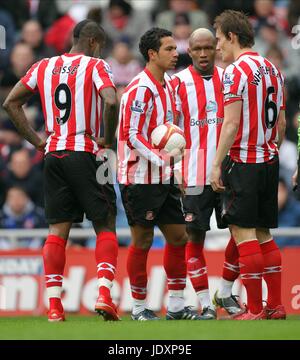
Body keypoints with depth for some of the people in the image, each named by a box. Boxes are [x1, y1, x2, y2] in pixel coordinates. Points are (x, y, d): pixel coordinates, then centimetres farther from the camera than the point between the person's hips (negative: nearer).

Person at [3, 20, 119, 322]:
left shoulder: (44, 67, 12)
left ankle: (53, 305, 0)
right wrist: (108, 140, -7)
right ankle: (104, 294, -11)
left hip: (53, 154, 4)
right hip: (85, 153, -4)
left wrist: (36, 140, 11)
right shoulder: (95, 66, -3)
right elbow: (110, 102, -21)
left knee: (57, 231, 6)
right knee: (105, 226, 4)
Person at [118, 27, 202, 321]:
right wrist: (161, 161, -25)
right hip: (140, 178, -8)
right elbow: (131, 135, -18)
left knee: (178, 236, 7)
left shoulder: (168, 85, 12)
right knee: (142, 240, -2)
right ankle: (139, 307, 8)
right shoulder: (139, 89, -15)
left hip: (164, 178, 8)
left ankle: (175, 306, 14)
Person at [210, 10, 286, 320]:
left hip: (242, 161, -8)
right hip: (269, 160, 8)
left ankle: (254, 310, -6)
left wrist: (216, 165, -15)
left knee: (243, 233, -5)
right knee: (262, 233, 13)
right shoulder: (272, 70, 13)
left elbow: (231, 124, -17)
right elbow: (281, 122, 17)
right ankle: (275, 306, 13)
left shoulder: (236, 71, -11)